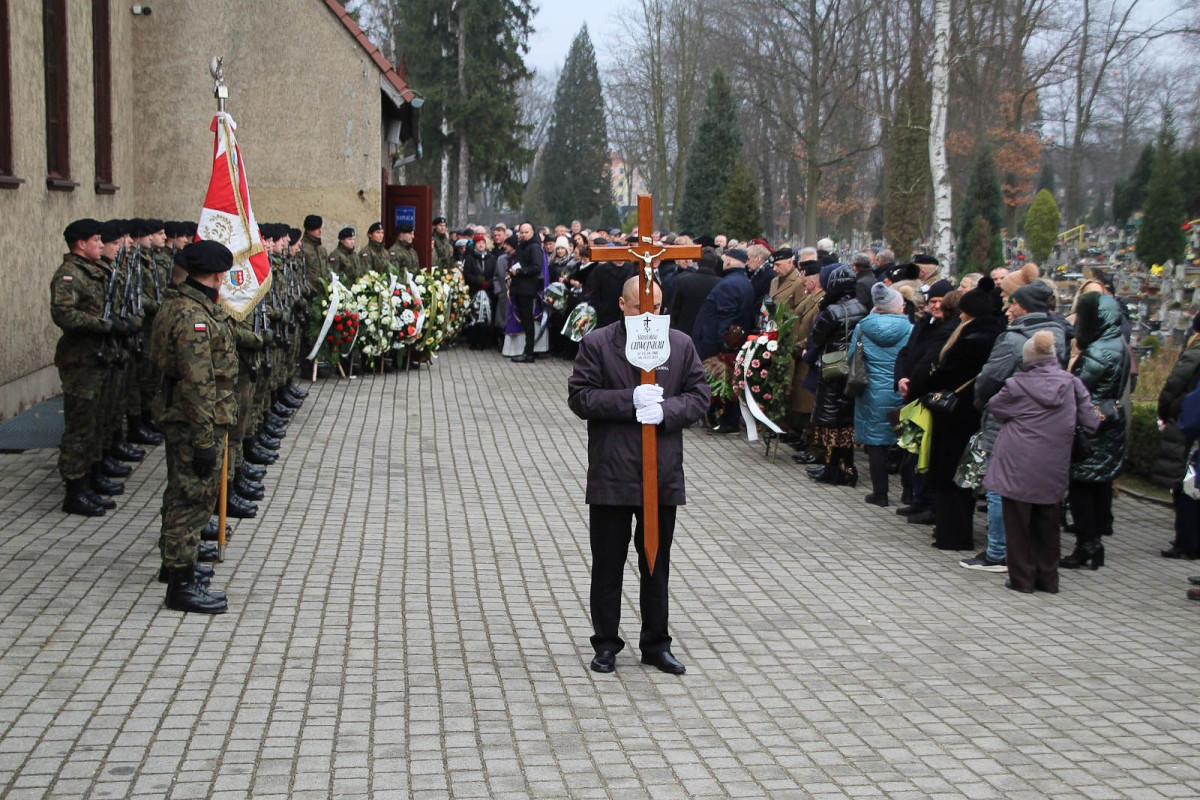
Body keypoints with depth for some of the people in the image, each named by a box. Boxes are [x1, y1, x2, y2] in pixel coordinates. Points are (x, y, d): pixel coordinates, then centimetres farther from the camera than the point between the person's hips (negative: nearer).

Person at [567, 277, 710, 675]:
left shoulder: (681, 344, 7)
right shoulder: (596, 343, -2)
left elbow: (699, 396, 6)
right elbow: (579, 397, -7)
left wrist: (665, 411, -14)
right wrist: (630, 400, -18)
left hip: (663, 474, 2)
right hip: (611, 474, -2)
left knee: (656, 565, 11)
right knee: (607, 564, 7)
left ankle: (656, 644, 22)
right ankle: (606, 644, 20)